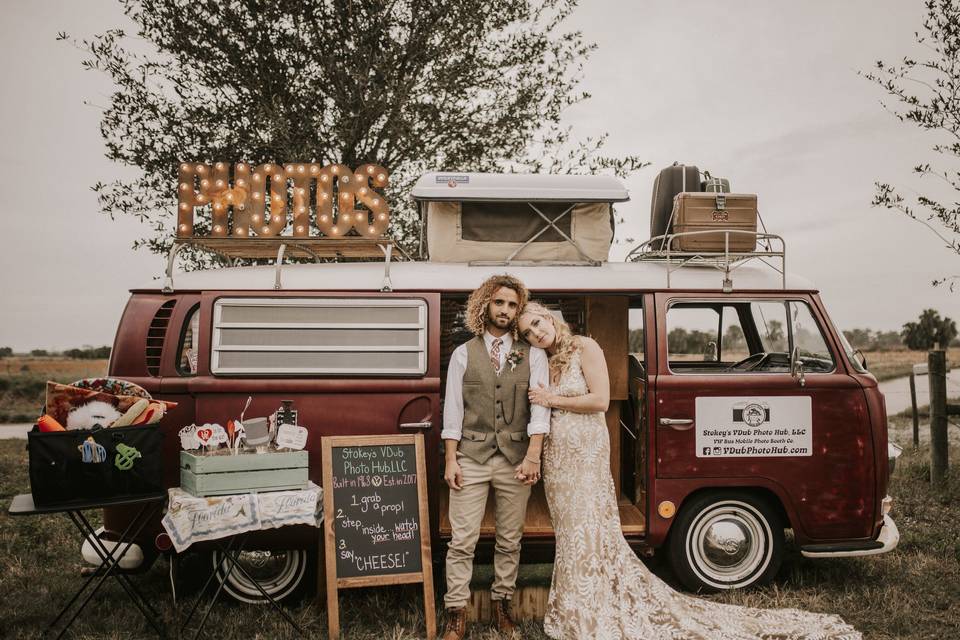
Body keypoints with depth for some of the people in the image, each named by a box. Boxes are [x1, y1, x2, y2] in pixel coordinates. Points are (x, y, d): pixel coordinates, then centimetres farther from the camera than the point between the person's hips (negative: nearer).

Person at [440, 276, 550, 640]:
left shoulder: (533, 355, 6)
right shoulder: (463, 354, 6)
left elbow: (540, 406, -3)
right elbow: (453, 409, 3)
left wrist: (533, 455, -14)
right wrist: (450, 460, -3)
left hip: (516, 459, 1)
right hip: (470, 458, 0)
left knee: (510, 541, 11)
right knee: (462, 541, 0)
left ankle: (501, 604, 27)